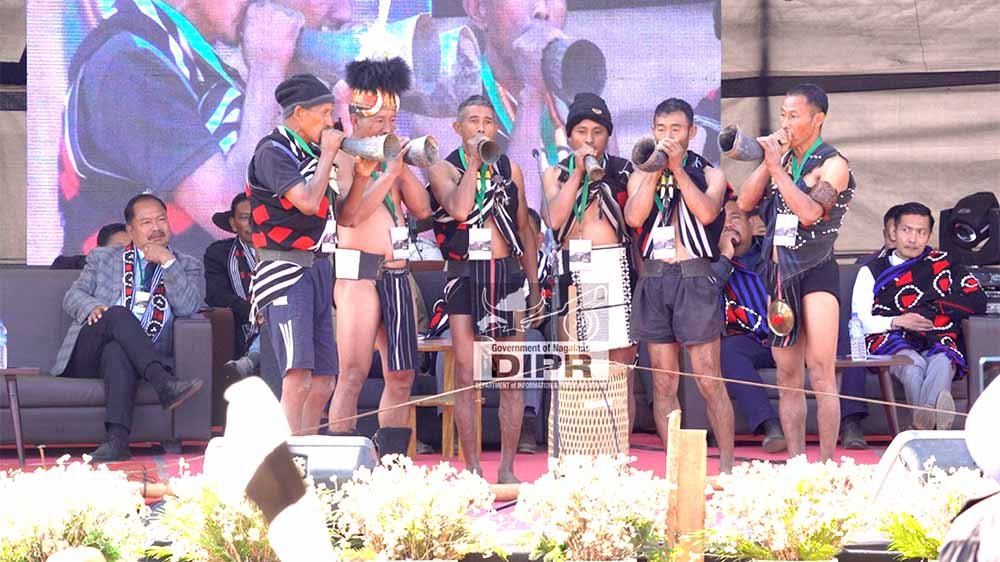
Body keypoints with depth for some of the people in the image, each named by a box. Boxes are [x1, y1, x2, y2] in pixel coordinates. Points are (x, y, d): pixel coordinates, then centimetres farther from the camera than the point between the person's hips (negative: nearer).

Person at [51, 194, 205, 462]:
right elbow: (72, 296, 12)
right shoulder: (102, 258, 24)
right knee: (118, 313, -32)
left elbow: (188, 307, 2)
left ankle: (117, 438, -53)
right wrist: (92, 307, -10)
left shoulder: (186, 266, 20)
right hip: (87, 358, 1)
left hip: (141, 356, -1)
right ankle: (165, 384, -47)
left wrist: (168, 262, -4)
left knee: (117, 351, -38)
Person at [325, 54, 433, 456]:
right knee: (353, 375, -12)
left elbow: (422, 209, 12)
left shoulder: (390, 157, 17)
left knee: (401, 377, 7)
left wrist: (404, 166, 1)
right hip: (359, 274, -8)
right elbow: (351, 215, -18)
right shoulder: (343, 159, -4)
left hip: (397, 274, 8)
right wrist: (389, 173, -16)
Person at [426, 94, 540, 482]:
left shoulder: (511, 170, 13)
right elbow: (459, 209, -17)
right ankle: (473, 469, 1)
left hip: (507, 272, 2)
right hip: (465, 273, -2)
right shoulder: (443, 169, 3)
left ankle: (507, 468, 4)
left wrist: (533, 283, 14)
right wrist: (473, 163, -12)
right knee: (466, 375, -3)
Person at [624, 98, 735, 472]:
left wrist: (678, 169, -10)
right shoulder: (641, 177, 15)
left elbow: (707, 212, -11)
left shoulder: (708, 174, 9)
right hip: (653, 279, 3)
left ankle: (727, 465, -3)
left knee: (709, 381, -7)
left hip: (694, 277, -3)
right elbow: (633, 217, -4)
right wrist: (655, 170, -7)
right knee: (663, 382, 3)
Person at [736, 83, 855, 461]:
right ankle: (795, 463, 8)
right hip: (779, 274, 6)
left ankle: (827, 464, -13)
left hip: (816, 273, -6)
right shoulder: (781, 158, 13)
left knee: (820, 374, -12)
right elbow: (745, 203, 5)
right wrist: (767, 161, -3)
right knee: (788, 378, 6)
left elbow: (809, 212, -20)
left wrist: (777, 166, -16)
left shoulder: (833, 164, -5)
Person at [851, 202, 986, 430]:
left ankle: (923, 422, -69)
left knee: (942, 362, -38)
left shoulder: (943, 264, 26)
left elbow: (978, 301, 14)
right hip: (892, 342, 0)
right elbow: (860, 323, 11)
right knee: (913, 362, -38)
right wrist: (897, 322, -4)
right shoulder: (872, 272, 24)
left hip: (938, 342, 0)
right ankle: (933, 421, -67)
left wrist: (934, 308, 7)